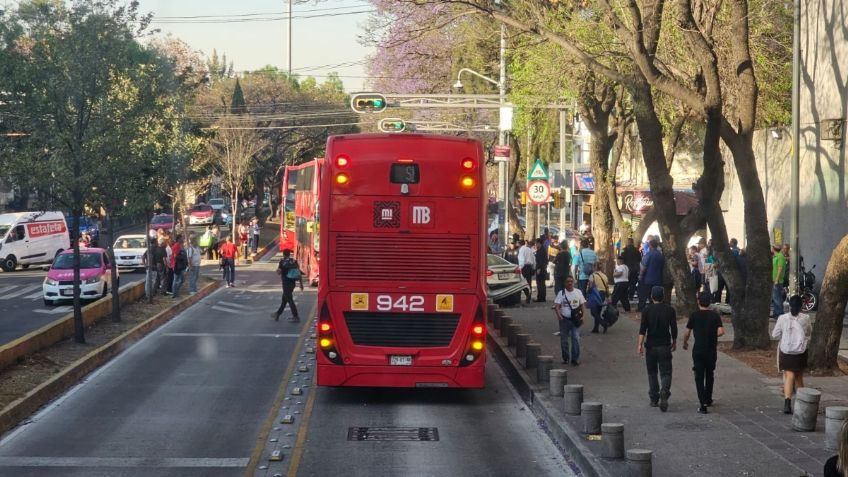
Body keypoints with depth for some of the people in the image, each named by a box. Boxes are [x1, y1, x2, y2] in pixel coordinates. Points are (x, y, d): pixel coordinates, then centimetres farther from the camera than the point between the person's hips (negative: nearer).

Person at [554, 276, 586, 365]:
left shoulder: (578, 292, 6)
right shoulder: (561, 293, 0)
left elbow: (582, 305, 10)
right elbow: (556, 306, -8)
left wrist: (583, 315, -6)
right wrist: (559, 315, -25)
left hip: (575, 320, 0)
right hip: (564, 319, 0)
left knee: (576, 339, -10)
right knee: (564, 340, 7)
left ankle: (575, 359, -6)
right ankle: (565, 358, 21)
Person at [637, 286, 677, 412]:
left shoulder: (647, 310, -2)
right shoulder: (669, 310, 0)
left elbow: (643, 329, -9)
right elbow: (674, 328, 2)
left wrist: (640, 344, -10)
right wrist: (674, 342, 15)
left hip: (651, 346, 0)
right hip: (665, 346, 0)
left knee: (652, 373, 14)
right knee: (666, 373, 0)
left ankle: (654, 399, 17)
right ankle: (664, 394, -25)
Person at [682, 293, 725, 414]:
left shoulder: (694, 316, -7)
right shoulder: (715, 315, -2)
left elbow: (687, 332, -4)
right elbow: (721, 331, -11)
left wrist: (685, 343, 15)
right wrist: (713, 335, 9)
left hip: (698, 350, -2)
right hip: (711, 350, 3)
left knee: (699, 377, -1)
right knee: (710, 375, 21)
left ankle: (703, 404, -12)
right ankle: (708, 400, 35)